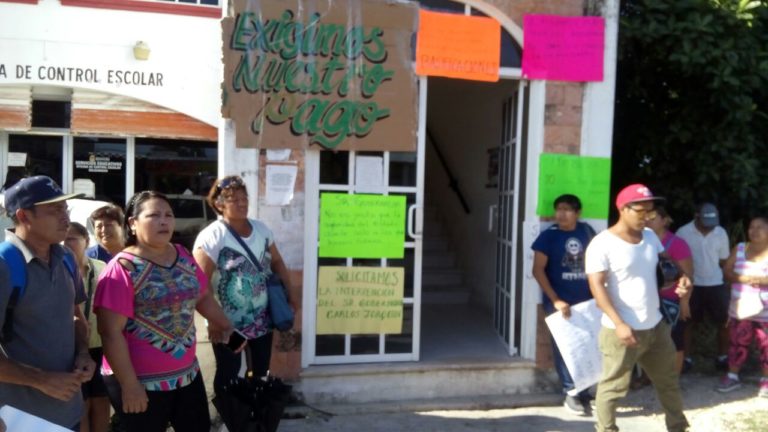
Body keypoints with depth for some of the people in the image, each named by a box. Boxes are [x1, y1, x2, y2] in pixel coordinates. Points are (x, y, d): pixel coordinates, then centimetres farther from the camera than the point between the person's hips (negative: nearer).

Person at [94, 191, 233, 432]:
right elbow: (111, 333, -19)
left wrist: (225, 326, 15)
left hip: (187, 372, 6)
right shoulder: (122, 268, -16)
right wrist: (129, 384, -19)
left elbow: (202, 296, 19)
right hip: (142, 381, -6)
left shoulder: (183, 257, 4)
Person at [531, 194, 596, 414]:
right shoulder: (548, 236, -9)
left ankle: (583, 390, 27)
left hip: (586, 301, 4)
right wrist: (556, 301, -17)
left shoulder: (586, 231, 3)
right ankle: (571, 392, 16)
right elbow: (538, 270, -12)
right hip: (560, 302, -4)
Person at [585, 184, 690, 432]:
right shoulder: (602, 244, -16)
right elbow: (597, 286, -20)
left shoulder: (650, 236, 6)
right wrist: (619, 324, -28)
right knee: (613, 386, 5)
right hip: (622, 330, -7)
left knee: (669, 381, 22)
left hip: (656, 326, 8)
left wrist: (678, 280, -4)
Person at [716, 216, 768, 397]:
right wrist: (742, 278, -17)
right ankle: (732, 377, 23)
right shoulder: (739, 249, 3)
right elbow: (727, 272, 0)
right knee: (738, 344, 11)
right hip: (740, 309, 2)